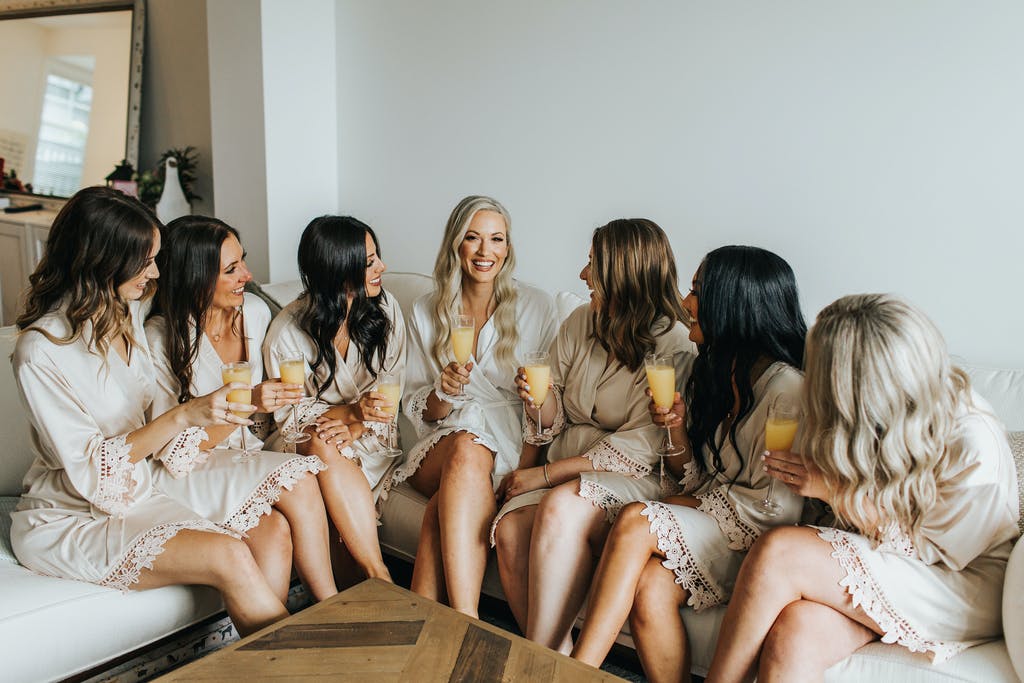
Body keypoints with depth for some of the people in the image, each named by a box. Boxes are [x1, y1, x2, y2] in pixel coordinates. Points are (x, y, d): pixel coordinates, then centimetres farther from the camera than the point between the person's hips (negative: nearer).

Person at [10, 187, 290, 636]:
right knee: (229, 558, -27)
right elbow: (86, 469, -20)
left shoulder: (126, 314, 5)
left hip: (135, 496, 6)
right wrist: (182, 417, -28)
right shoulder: (41, 350, -18)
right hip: (66, 520, -6)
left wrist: (214, 412, -6)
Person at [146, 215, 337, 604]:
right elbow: (174, 452, -17)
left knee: (276, 530, -29)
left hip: (245, 458, 5)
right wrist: (247, 404, -28)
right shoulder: (160, 338, -16)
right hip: (187, 475, -4)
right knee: (299, 480, -28)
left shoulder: (254, 310, 1)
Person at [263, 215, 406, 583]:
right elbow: (289, 413, -6)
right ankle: (380, 577, -33)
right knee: (321, 445, -34)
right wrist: (351, 411, -23)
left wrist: (358, 427, -18)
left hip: (370, 440, 1)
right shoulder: (287, 330, -9)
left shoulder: (385, 309, -1)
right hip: (307, 439, -1)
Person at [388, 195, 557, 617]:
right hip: (443, 442, 1)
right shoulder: (425, 312, 10)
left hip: (512, 443, -1)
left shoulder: (536, 307, 6)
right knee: (468, 450, -36)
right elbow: (419, 412, 11)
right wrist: (443, 393, -11)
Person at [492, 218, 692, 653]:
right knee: (509, 530, -22)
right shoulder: (581, 323, 8)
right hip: (567, 466, 5)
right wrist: (538, 399, -10)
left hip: (634, 480, -5)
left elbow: (639, 449, -15)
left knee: (561, 508, -33)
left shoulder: (674, 345, -10)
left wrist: (546, 474, -14)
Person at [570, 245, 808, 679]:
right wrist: (677, 427, -5)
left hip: (756, 545, -6)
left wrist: (700, 502, -9)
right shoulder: (712, 370, 10)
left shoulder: (786, 388, -16)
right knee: (651, 586, -24)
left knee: (636, 521, -25)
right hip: (700, 520, 6)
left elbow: (776, 509, -18)